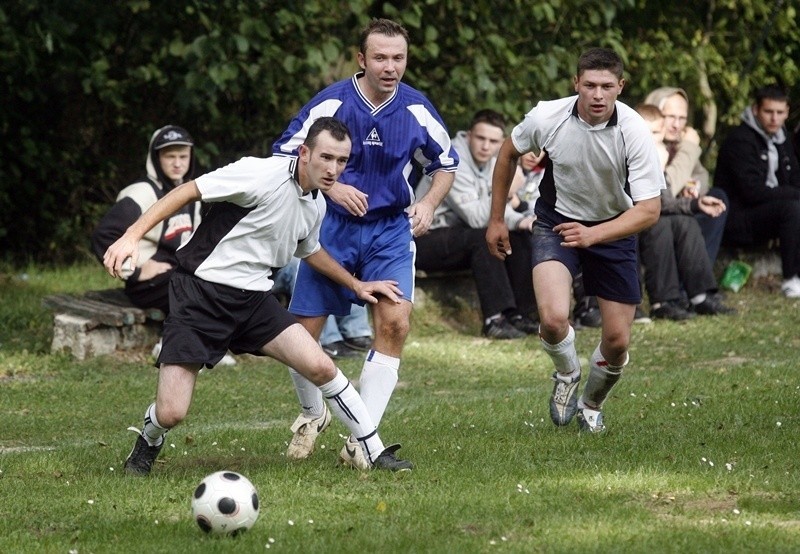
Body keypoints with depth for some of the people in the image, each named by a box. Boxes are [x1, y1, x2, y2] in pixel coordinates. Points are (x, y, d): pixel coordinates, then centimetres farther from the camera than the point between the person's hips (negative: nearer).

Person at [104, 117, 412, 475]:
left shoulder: (316, 206, 7)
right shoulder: (263, 174, -18)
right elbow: (187, 192, -19)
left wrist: (357, 285, 35)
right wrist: (132, 236, -28)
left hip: (254, 298, 6)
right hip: (199, 291, -6)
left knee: (322, 367, -12)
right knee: (170, 414, -12)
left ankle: (376, 453, 4)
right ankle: (149, 441, 25)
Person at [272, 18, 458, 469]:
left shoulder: (417, 110, -5)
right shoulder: (331, 103, -13)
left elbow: (446, 163, 12)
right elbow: (284, 156, -6)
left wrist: (428, 204, -5)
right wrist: (331, 187, -20)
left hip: (392, 229, 1)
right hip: (332, 225, -1)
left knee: (395, 322, -18)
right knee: (305, 330, -1)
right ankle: (313, 415, 31)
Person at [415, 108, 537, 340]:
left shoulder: (491, 163, 6)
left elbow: (498, 210, 5)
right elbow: (477, 218, -28)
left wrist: (520, 221, -16)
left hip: (457, 236, 9)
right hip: (426, 240, -9)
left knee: (520, 236, -6)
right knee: (484, 238, -33)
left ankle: (518, 315, -7)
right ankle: (495, 320, -35)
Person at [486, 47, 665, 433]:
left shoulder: (634, 131, -25)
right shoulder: (547, 117, -21)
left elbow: (649, 210, -26)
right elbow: (509, 153, 2)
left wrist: (593, 234, -40)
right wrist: (496, 220, 7)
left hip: (614, 228, 0)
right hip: (556, 221, 0)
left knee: (617, 341, 1)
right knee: (553, 319, -24)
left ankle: (591, 405, 34)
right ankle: (567, 375, 11)